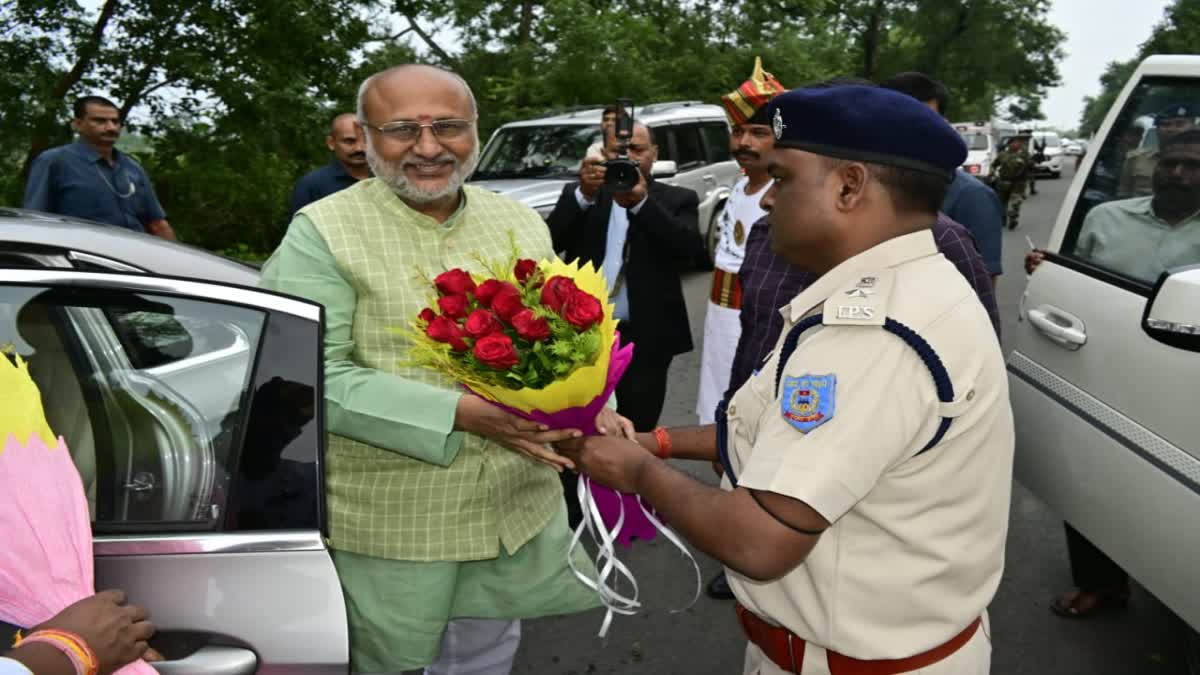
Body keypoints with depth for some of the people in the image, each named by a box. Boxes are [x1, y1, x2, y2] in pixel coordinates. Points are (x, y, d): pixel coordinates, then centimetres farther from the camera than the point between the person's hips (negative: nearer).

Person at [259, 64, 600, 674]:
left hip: (518, 509, 4)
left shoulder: (522, 223, 5)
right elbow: (313, 377, -19)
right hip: (387, 521, -4)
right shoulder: (323, 232, -11)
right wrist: (460, 413, -27)